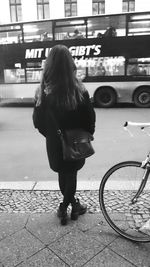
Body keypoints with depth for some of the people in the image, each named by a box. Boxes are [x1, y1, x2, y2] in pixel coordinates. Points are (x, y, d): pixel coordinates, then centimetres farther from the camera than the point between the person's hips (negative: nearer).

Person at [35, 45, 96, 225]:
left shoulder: (45, 91, -13)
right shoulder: (79, 90, -16)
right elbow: (90, 118, -8)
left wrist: (49, 134, 11)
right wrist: (87, 135, 9)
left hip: (55, 143, 2)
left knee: (63, 174, 20)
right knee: (71, 173, 17)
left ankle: (73, 204, 35)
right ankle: (64, 207, 25)